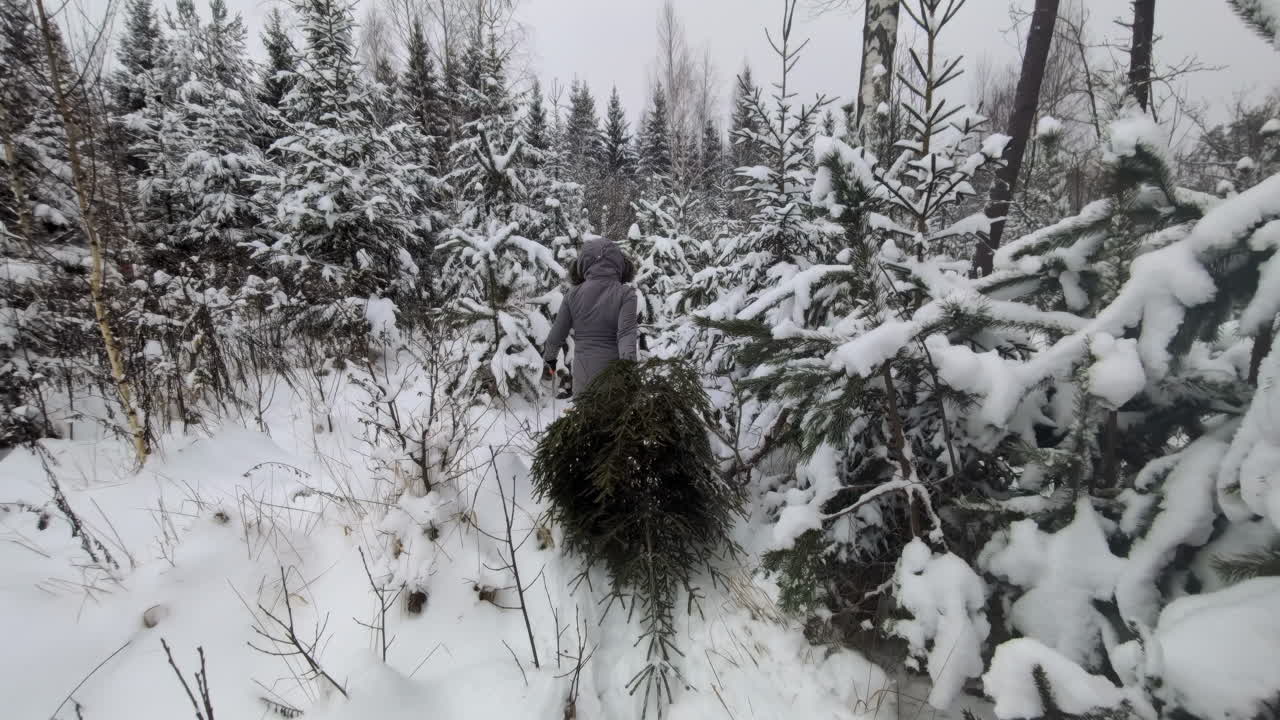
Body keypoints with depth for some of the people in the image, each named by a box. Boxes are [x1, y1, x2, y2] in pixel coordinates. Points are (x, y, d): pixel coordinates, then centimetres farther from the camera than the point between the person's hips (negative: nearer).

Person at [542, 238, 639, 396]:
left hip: (583, 374, 3)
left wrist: (549, 357, 25)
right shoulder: (625, 294, -8)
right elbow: (626, 334, -20)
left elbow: (556, 336, 7)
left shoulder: (574, 294, 0)